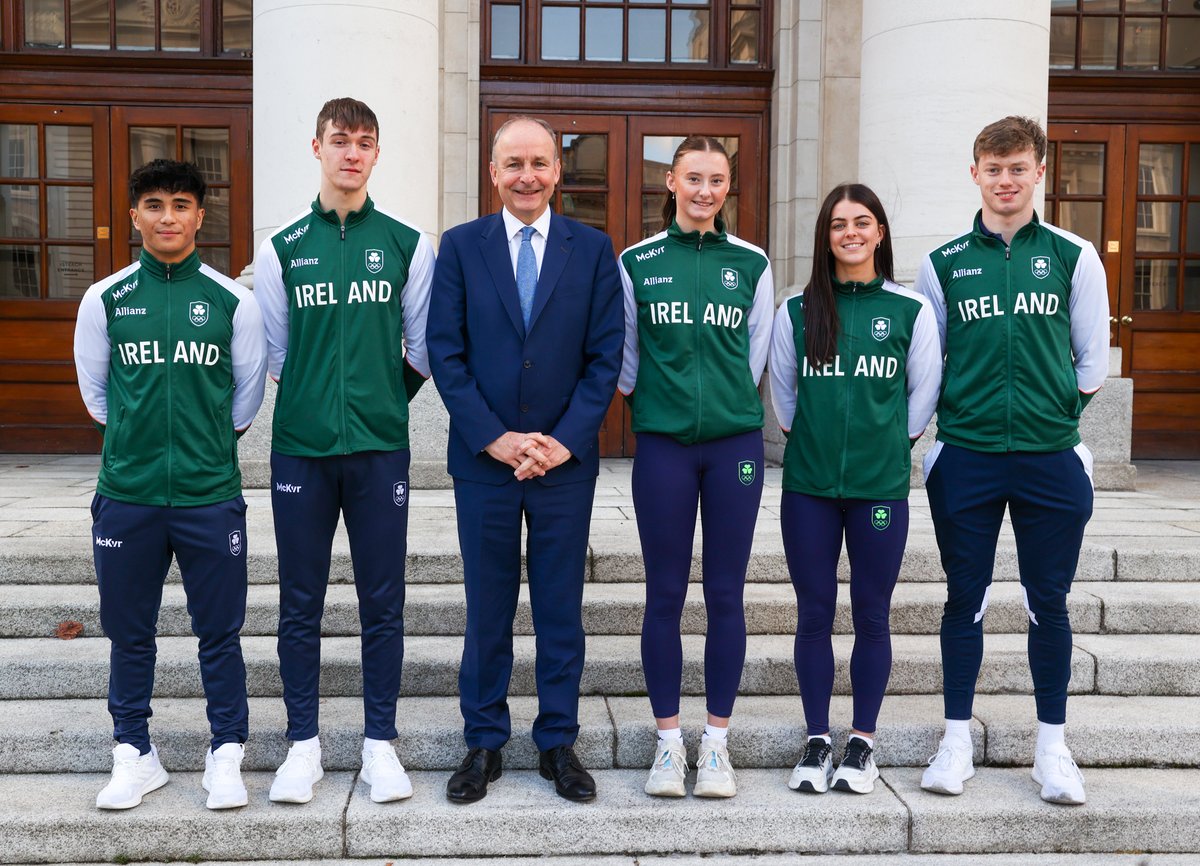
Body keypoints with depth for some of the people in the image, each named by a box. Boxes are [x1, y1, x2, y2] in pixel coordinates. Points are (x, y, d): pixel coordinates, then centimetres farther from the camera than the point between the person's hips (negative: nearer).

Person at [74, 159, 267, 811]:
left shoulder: (232, 301, 0)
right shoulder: (105, 299, 3)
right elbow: (94, 391, 13)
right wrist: (139, 439, 13)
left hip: (211, 495, -1)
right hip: (126, 494, 2)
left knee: (220, 633, 6)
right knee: (129, 633, 11)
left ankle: (226, 756, 20)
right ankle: (134, 755, 27)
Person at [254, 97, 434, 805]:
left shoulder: (407, 243, 5)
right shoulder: (283, 246, 6)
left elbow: (425, 347, 8)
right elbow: (273, 350, 9)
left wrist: (383, 401, 8)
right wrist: (321, 403, 7)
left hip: (381, 447, -1)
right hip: (300, 448, 1)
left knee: (383, 604, 5)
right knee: (301, 605, 7)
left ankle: (380, 743, 18)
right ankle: (304, 743, 20)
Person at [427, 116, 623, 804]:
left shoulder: (593, 249, 4)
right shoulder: (461, 246, 3)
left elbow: (606, 355, 0)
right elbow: (445, 353, -1)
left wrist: (564, 440, -10)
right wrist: (495, 438, -10)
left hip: (566, 459, 0)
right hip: (483, 460, 0)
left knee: (562, 610, 9)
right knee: (487, 610, 9)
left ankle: (558, 742, 23)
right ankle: (484, 743, 23)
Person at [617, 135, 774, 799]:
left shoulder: (751, 263, 6)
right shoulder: (637, 262, 4)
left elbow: (756, 351, 12)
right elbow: (624, 355, 9)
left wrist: (725, 400, 8)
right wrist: (657, 401, 7)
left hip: (735, 441, 1)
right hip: (662, 442, -1)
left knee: (725, 595, 5)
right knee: (665, 595, 4)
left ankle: (717, 743, 17)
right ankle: (668, 742, 17)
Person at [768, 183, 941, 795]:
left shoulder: (910, 309, 2)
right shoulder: (797, 310, 5)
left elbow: (923, 395, 8)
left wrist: (890, 446, 6)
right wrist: (811, 444, 9)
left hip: (881, 486, -1)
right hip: (809, 486, 1)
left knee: (872, 616, 6)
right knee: (814, 613, 6)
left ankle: (862, 742, 19)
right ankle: (817, 741, 18)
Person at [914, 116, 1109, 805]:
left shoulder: (1074, 256, 4)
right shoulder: (943, 263, 5)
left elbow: (1094, 361, 8)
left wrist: (1049, 407, 5)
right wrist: (965, 410, 2)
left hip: (1051, 457, 0)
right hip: (964, 457, 0)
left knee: (1048, 604, 7)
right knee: (965, 601, 7)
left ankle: (1053, 748, 22)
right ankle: (957, 742, 20)